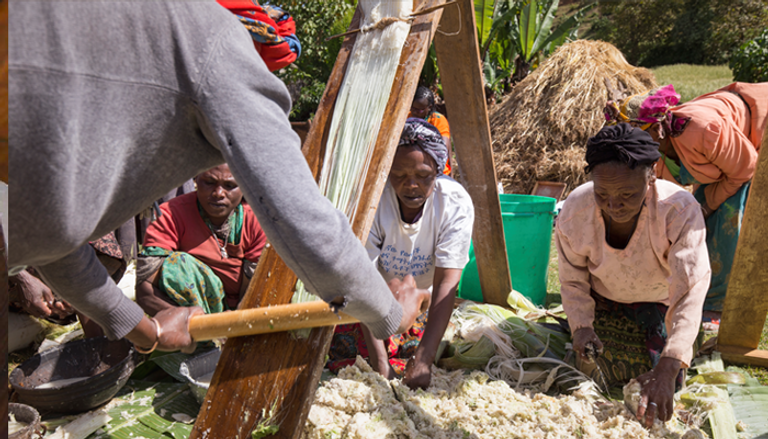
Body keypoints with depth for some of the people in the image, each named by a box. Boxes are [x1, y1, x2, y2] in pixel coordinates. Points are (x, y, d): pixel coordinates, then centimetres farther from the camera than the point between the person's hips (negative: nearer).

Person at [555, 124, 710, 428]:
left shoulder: (680, 211, -34)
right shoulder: (574, 211, -26)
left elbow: (689, 291, -39)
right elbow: (573, 281, -11)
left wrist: (668, 369, -49)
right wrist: (581, 328, -27)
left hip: (659, 303, -1)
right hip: (604, 302, 1)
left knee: (664, 387, -7)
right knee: (598, 374, -6)